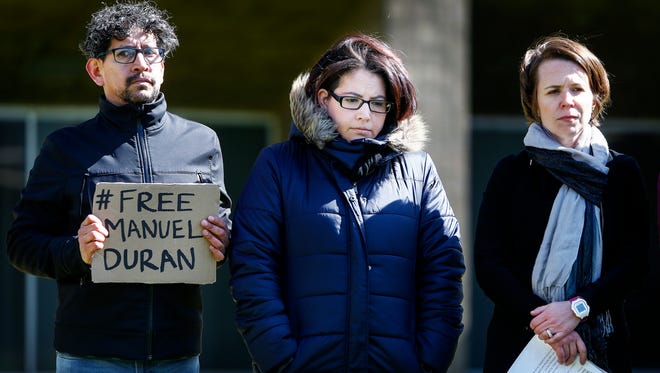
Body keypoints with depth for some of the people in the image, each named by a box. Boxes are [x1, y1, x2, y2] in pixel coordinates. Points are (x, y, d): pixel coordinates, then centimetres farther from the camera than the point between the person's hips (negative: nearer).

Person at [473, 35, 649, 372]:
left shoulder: (622, 173, 4)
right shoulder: (510, 173, 3)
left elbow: (634, 263, -3)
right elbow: (487, 264, -4)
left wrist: (577, 308, -18)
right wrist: (543, 324, -16)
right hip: (519, 344, 0)